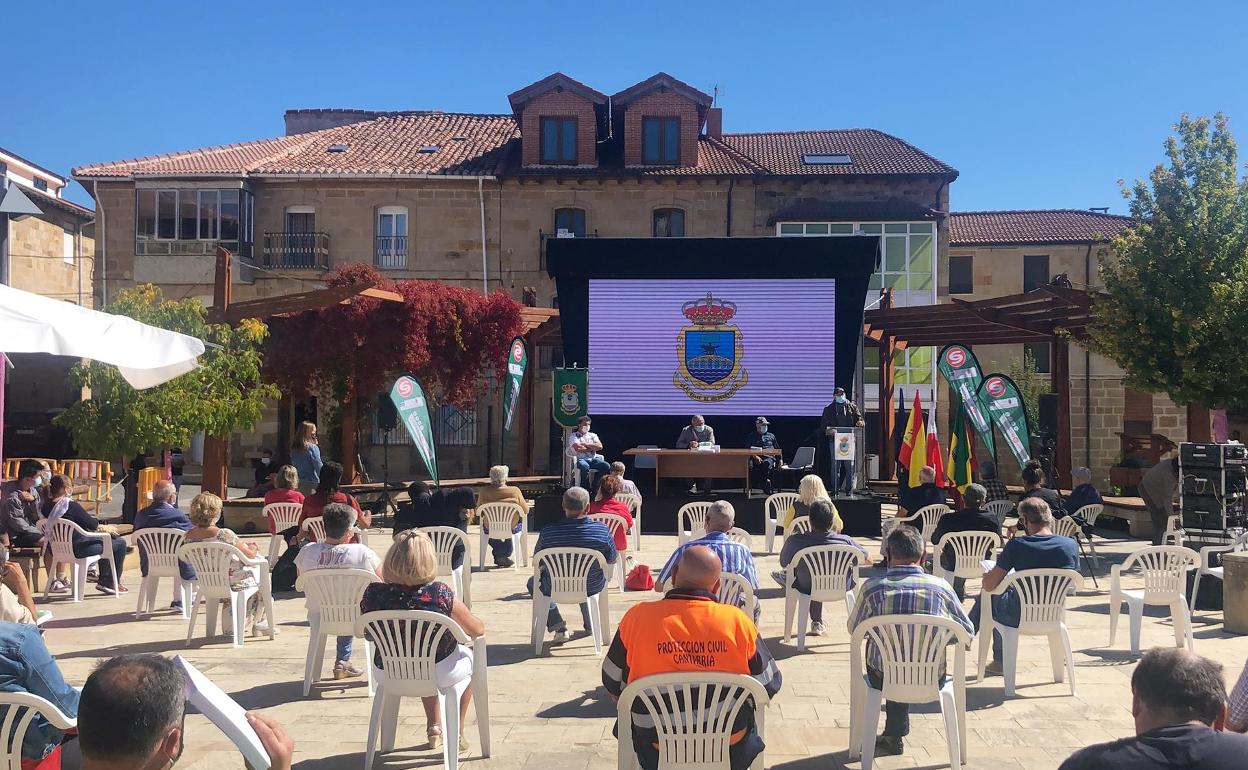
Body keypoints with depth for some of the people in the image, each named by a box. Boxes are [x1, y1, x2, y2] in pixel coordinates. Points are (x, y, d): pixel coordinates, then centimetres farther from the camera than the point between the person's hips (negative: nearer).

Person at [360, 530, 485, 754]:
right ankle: (457, 733, 36)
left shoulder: (373, 594, -19)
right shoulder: (440, 594, -25)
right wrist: (456, 619, 10)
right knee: (469, 655, 31)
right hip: (439, 674, -3)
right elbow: (478, 630, -11)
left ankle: (434, 728, 44)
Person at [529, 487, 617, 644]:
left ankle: (557, 626, 16)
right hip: (592, 587, 2)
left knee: (533, 582, 32)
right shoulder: (602, 530, -20)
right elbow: (613, 560, -2)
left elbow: (536, 559, -2)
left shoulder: (548, 531, -21)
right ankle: (590, 624, 44)